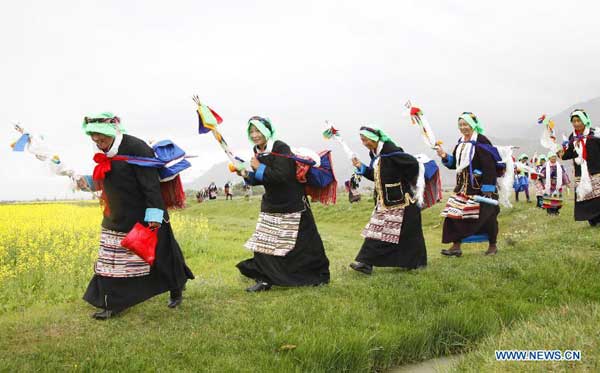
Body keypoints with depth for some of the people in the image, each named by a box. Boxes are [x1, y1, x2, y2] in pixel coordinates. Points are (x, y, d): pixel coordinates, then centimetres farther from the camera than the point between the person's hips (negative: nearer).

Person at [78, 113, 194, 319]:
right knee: (110, 262, 6)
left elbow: (151, 184, -21)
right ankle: (110, 305, 15)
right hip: (116, 220, 8)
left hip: (143, 219, -7)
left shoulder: (136, 148, -18)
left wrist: (154, 215, -25)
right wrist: (88, 181, 2)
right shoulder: (105, 154, 8)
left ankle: (176, 291, 29)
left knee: (158, 256, 6)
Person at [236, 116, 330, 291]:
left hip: (292, 205, -7)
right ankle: (265, 279, 12)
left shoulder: (281, 148, -18)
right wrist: (247, 175, -4)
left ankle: (320, 274, 22)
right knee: (263, 242, 2)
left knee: (303, 243, 3)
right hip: (270, 205, 7)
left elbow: (282, 176, -29)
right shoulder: (257, 151, 5)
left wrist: (259, 168, -22)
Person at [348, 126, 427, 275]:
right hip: (384, 200, 9)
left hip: (399, 199, -8)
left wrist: (406, 181, -8)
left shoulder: (390, 150, -18)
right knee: (377, 230, 7)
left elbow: (412, 162, -21)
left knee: (406, 232, 1)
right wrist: (361, 167, 4)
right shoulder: (374, 154, 9)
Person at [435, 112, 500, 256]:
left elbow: (489, 166, -17)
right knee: (454, 214, 0)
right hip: (463, 186, 7)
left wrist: (488, 188, -21)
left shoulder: (481, 141, -13)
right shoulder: (461, 143, 11)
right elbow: (455, 163, 17)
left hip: (480, 187, -7)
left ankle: (493, 246, 21)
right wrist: (445, 156, -1)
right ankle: (456, 246, 7)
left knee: (486, 216, 3)